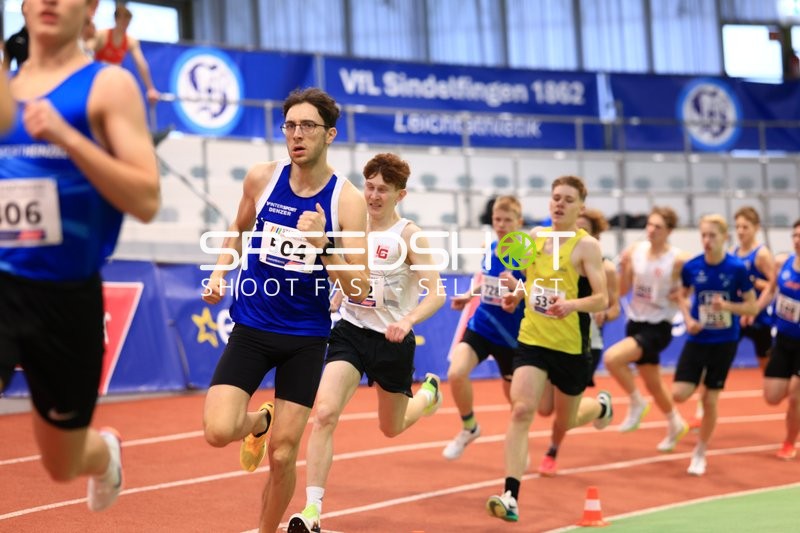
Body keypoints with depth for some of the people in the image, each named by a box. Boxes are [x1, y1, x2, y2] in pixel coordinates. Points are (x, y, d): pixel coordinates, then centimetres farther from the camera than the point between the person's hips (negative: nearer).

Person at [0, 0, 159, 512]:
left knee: (62, 465, 17)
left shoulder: (108, 85, -5)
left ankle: (105, 451, 53)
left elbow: (146, 201, -15)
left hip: (67, 297, -2)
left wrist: (66, 136, -23)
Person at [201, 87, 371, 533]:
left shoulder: (348, 201, -10)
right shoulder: (261, 178, -3)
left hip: (306, 338, -1)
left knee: (283, 455, 1)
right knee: (218, 432, -16)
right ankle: (258, 422, 20)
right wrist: (220, 272, 4)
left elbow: (360, 292, -14)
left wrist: (322, 243, -26)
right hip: (251, 328, 2)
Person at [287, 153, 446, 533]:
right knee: (324, 414, -20)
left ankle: (428, 392, 53)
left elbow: (436, 294, -19)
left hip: (393, 341, -2)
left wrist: (408, 320, -36)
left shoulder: (409, 237, -11)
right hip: (350, 331, 2)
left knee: (392, 428, 18)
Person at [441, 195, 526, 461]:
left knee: (514, 396, 12)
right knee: (456, 373, -20)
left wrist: (518, 286, -32)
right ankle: (469, 427, 6)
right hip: (480, 327, 3)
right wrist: (468, 295, 7)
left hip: (510, 336, -3)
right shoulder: (488, 249, 2)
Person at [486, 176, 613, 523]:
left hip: (571, 345, -3)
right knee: (521, 409, -17)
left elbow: (602, 299, -15)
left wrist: (572, 304, -35)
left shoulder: (586, 246, -10)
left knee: (566, 420, 16)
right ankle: (511, 495, -20)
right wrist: (518, 295, 2)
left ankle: (601, 407, 53)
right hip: (531, 339, 3)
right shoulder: (534, 237, 5)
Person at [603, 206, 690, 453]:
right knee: (652, 383, 18)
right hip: (635, 322, 6)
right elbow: (623, 290, 2)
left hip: (658, 328, -6)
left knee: (612, 357, -25)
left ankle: (637, 403, -1)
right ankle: (676, 425, 43)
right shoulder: (635, 250, -3)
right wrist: (623, 268, -14)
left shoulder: (678, 259, -16)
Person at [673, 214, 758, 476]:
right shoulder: (691, 267, -6)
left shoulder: (737, 268, -13)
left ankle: (700, 454, 23)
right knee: (679, 394, -10)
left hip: (724, 342, -2)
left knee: (710, 400, 4)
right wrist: (688, 319, -4)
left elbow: (753, 307, -6)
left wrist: (727, 306, -24)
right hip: (697, 339, 2)